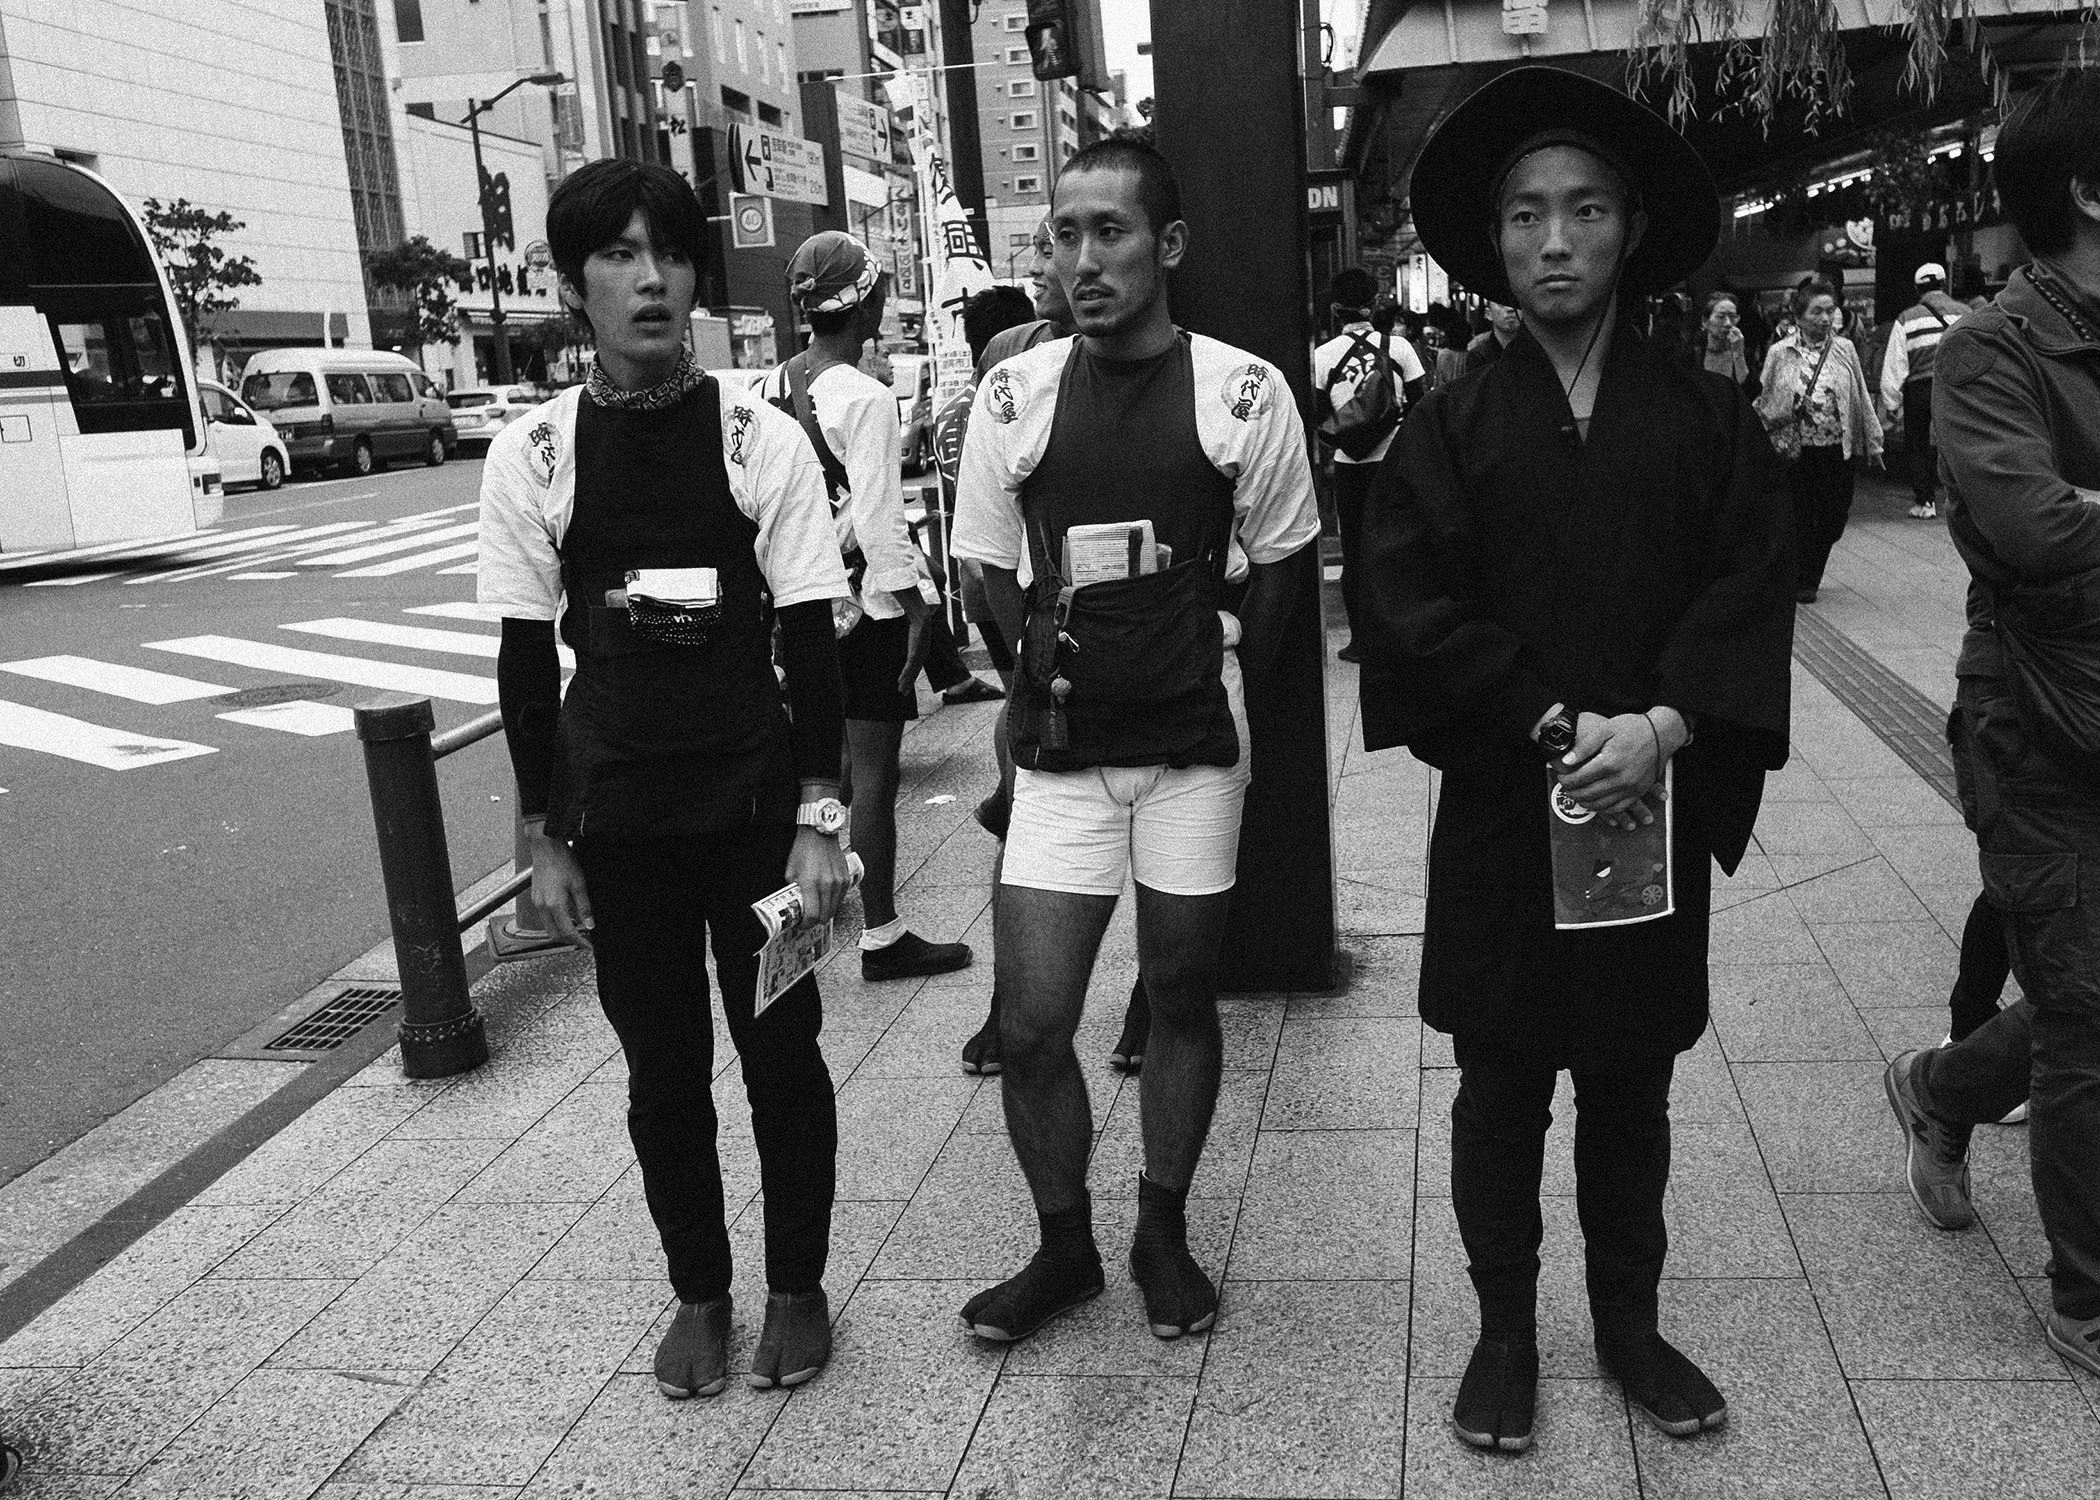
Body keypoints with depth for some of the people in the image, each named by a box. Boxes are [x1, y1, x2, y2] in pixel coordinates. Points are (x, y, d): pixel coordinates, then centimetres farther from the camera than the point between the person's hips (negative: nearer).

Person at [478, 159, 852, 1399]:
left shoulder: (762, 439, -6)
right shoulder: (533, 457, -2)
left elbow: (811, 640, -5)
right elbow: (526, 663, 3)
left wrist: (820, 819, -10)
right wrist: (545, 839, 3)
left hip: (756, 805, -1)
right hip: (615, 819, 2)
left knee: (781, 1053, 9)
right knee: (662, 1068, 12)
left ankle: (798, 1285, 29)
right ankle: (699, 1291, 31)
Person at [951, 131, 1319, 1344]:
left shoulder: (1244, 391, -4)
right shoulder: (1014, 393, 1)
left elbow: (1274, 572, 3)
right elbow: (997, 572, 10)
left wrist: (1218, 684, -3)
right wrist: (1050, 649, -3)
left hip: (1194, 742, -1)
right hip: (1061, 746, 2)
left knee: (1184, 994, 11)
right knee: (1030, 1024, 1)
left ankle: (1164, 1231, 33)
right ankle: (1065, 1245, 24)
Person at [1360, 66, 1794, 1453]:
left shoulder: (1709, 420, 4)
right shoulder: (1453, 427, -2)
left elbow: (1750, 590, -4)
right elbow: (1413, 601, -10)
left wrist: (1660, 730, -19)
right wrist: (1561, 727, -17)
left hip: (1654, 812, 2)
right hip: (1500, 817, -1)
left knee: (1632, 1088, 14)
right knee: (1502, 1090, 9)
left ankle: (1630, 1322, 32)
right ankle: (1506, 1332, 25)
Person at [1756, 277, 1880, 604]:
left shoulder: (1844, 349, 4)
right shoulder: (1779, 354, -1)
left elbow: (1862, 399, 9)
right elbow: (1763, 405, 7)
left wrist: (1872, 442, 9)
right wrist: (1788, 412, -8)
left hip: (1837, 449, 2)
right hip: (1795, 450, -2)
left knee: (1835, 516, 3)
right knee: (1801, 518, 0)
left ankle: (1809, 574, 28)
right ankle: (1803, 583, 16)